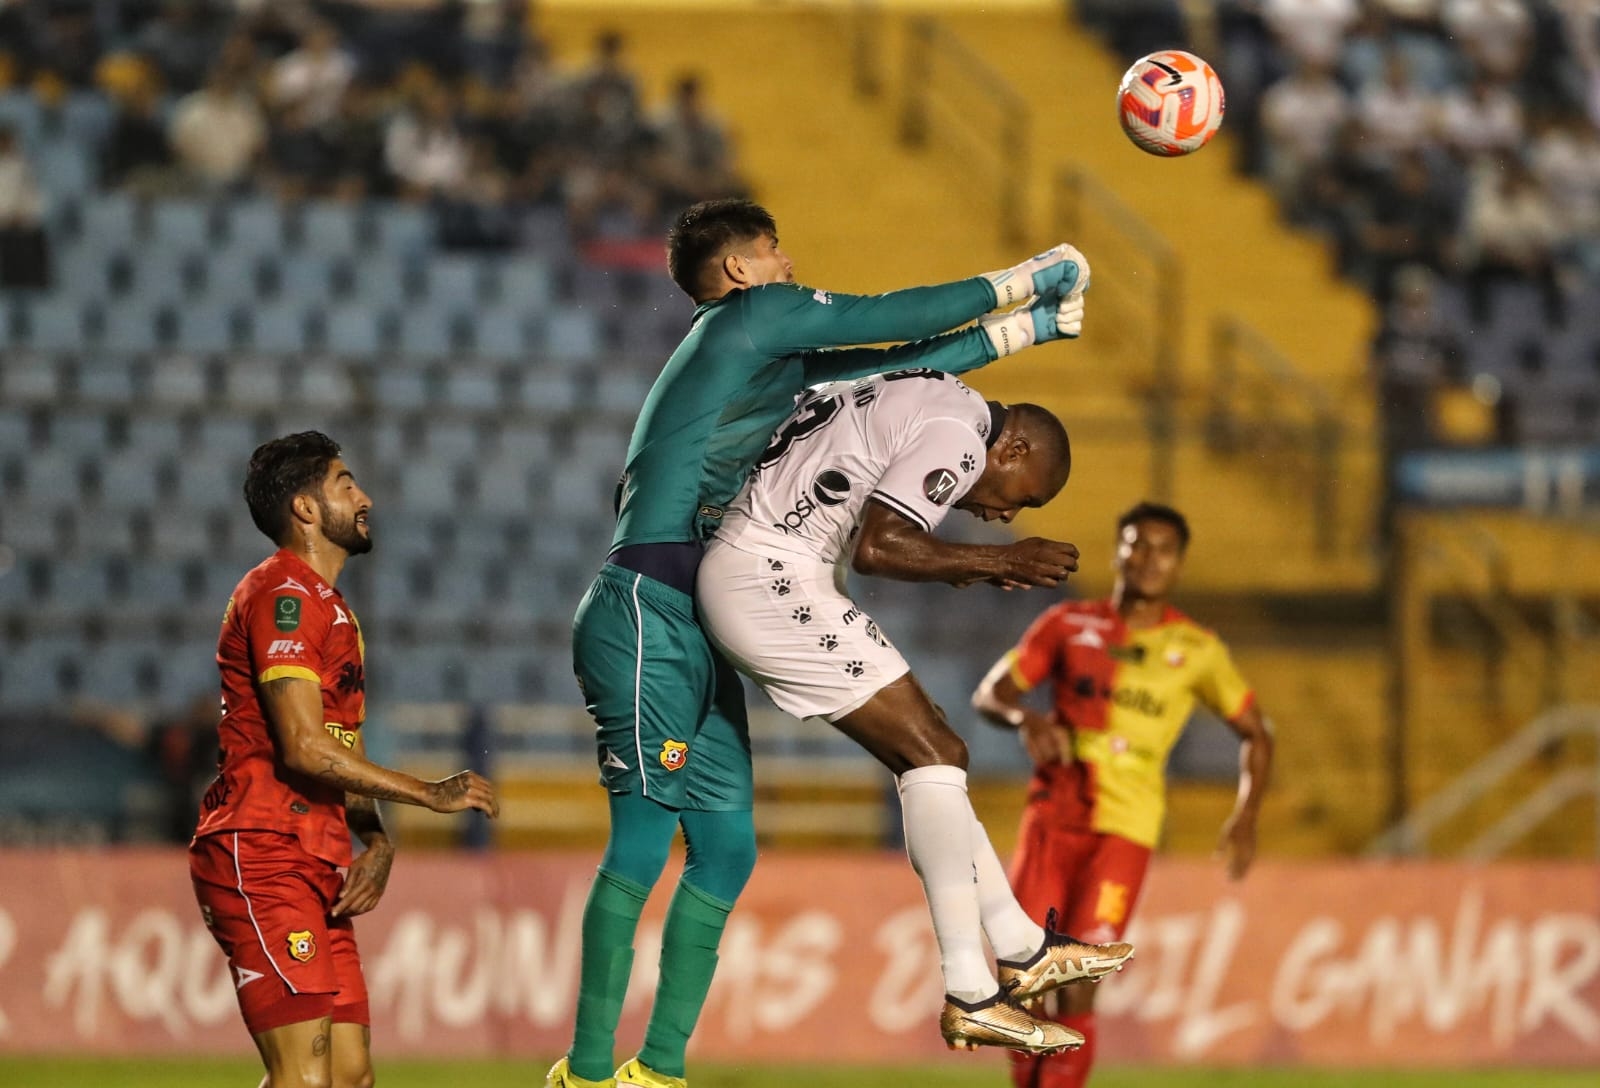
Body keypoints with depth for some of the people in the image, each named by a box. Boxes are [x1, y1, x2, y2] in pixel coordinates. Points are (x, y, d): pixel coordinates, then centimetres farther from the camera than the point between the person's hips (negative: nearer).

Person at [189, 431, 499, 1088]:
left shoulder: (330, 609, 24)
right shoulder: (283, 595, -9)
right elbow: (304, 748, -19)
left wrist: (376, 843, 3)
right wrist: (429, 795, -12)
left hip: (314, 872, 10)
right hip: (261, 860, -10)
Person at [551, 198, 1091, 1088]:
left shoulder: (773, 362, 25)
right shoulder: (752, 315, -1)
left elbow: (891, 369, 32)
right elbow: (893, 320, 2)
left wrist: (1017, 334, 33)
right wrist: (1019, 285, 15)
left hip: (699, 632, 10)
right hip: (649, 611, -10)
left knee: (726, 849, 5)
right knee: (646, 831, -15)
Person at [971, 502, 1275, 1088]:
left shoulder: (1196, 649, 5)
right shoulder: (1070, 624, 8)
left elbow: (1255, 732, 13)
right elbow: (991, 692, 8)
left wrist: (1245, 815, -1)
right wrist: (1026, 719, -15)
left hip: (1124, 826, -2)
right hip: (1053, 813, 2)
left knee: (1076, 989, -12)